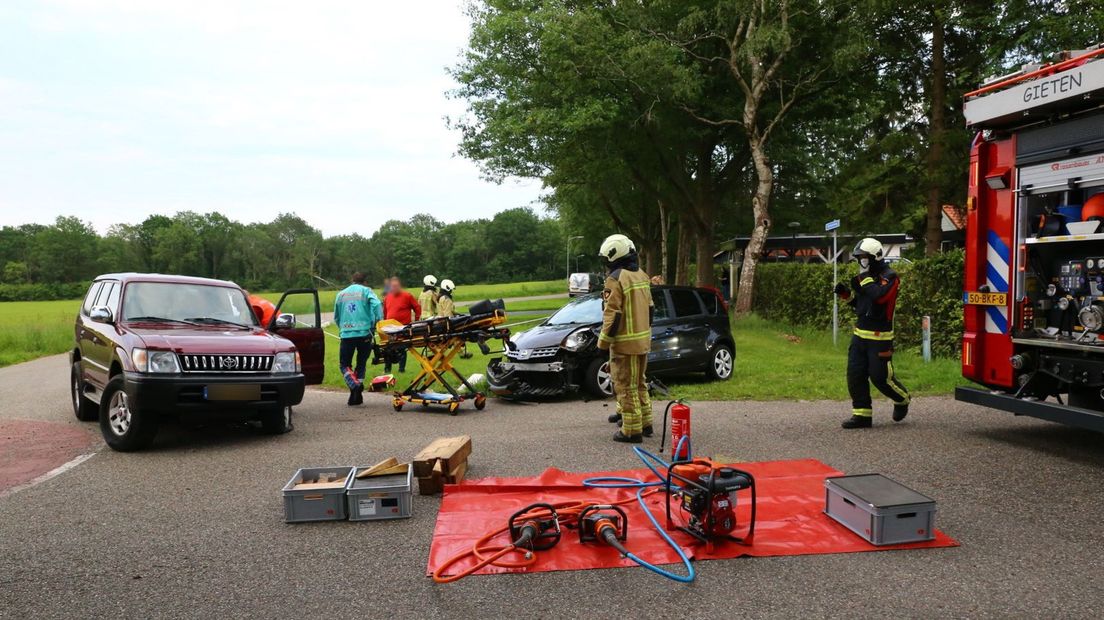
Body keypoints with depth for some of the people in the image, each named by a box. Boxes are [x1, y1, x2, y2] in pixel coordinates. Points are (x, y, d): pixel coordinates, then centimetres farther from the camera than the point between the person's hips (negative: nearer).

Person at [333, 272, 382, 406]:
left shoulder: (341, 294, 17)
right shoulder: (366, 291, 7)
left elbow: (336, 317, 22)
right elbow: (376, 305, -13)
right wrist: (375, 323, -6)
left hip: (346, 334, 1)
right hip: (364, 333, -1)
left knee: (344, 364, 9)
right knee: (361, 363, 11)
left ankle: (355, 386, -17)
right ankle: (356, 396, 9)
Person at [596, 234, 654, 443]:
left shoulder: (616, 279, -16)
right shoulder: (642, 276, 10)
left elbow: (612, 314, -19)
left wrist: (603, 342, -12)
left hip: (625, 343, -8)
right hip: (643, 340, 9)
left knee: (626, 387, -2)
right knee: (639, 383, 19)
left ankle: (632, 430, 2)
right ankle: (645, 422, 26)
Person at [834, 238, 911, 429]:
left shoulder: (889, 277, -10)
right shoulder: (868, 276, 15)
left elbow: (879, 296, -29)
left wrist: (864, 281, -19)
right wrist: (847, 294, 7)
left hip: (879, 338, -8)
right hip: (860, 334, 8)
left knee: (881, 377, -2)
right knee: (855, 375, 2)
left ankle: (902, 400, 27)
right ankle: (862, 415, 8)